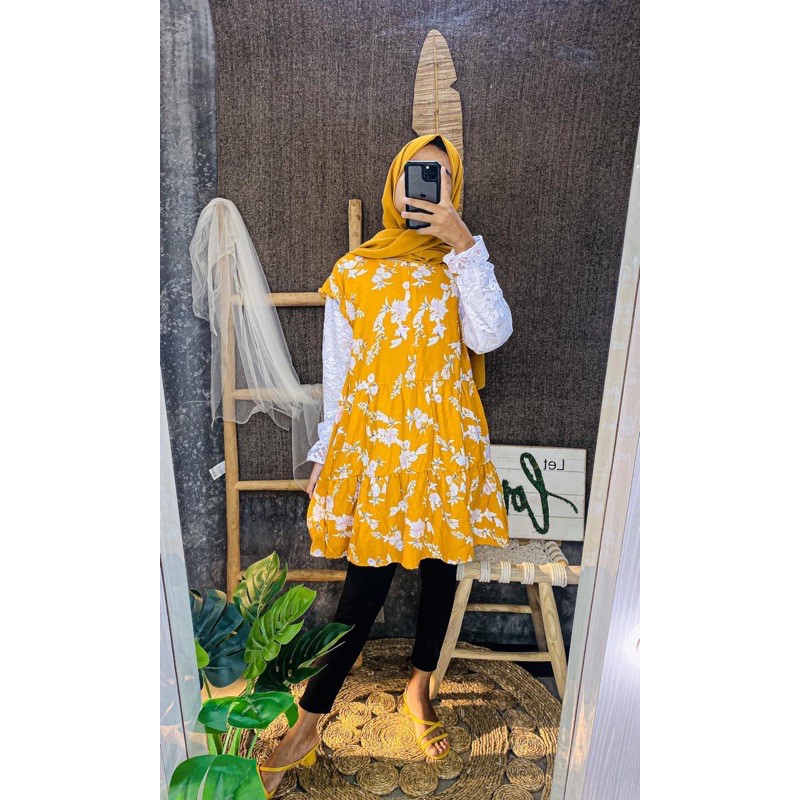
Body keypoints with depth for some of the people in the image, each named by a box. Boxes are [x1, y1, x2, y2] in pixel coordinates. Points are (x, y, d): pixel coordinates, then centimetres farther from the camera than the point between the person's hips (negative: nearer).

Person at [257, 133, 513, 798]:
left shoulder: (464, 263, 6)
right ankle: (307, 726, 21)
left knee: (440, 568, 14)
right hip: (372, 443, -1)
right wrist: (324, 456, 7)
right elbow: (337, 376, 7)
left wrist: (463, 243, -17)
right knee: (367, 581, 1)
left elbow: (490, 336, -14)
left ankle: (420, 689, 40)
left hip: (444, 443, 2)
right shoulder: (353, 273, 5)